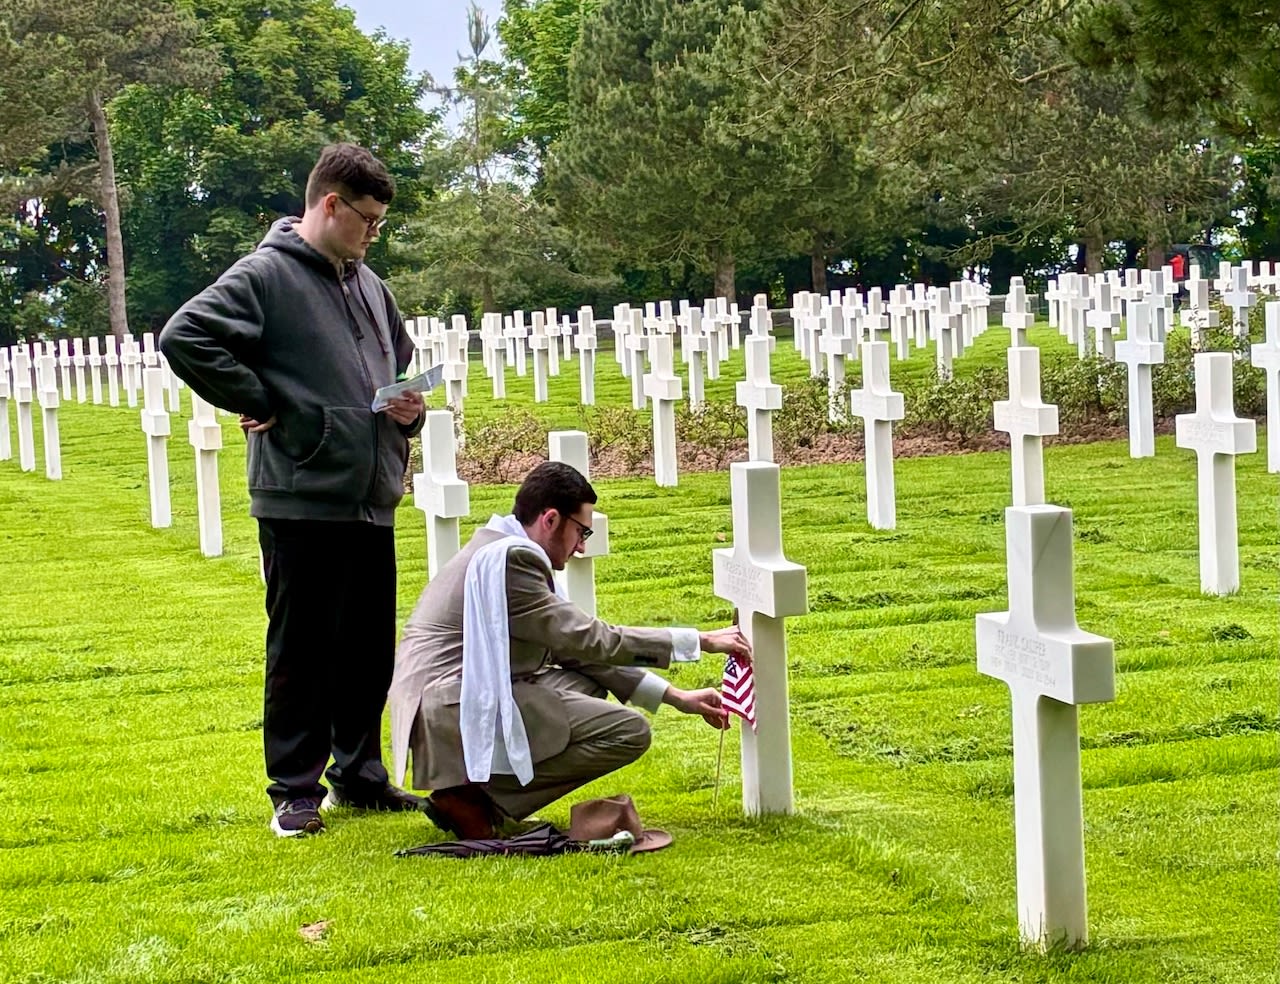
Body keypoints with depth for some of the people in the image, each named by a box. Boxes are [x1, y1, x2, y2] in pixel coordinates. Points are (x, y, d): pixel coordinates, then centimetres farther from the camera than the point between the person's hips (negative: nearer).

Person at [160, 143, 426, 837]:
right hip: (302, 499, -7)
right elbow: (184, 337, -17)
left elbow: (401, 362, 31)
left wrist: (409, 408, 9)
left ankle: (359, 775, 24)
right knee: (302, 650, -1)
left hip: (371, 501, 7)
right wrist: (258, 404, -14)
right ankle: (296, 791, 7)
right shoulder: (265, 276, -7)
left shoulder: (367, 285, 17)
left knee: (370, 649, 13)